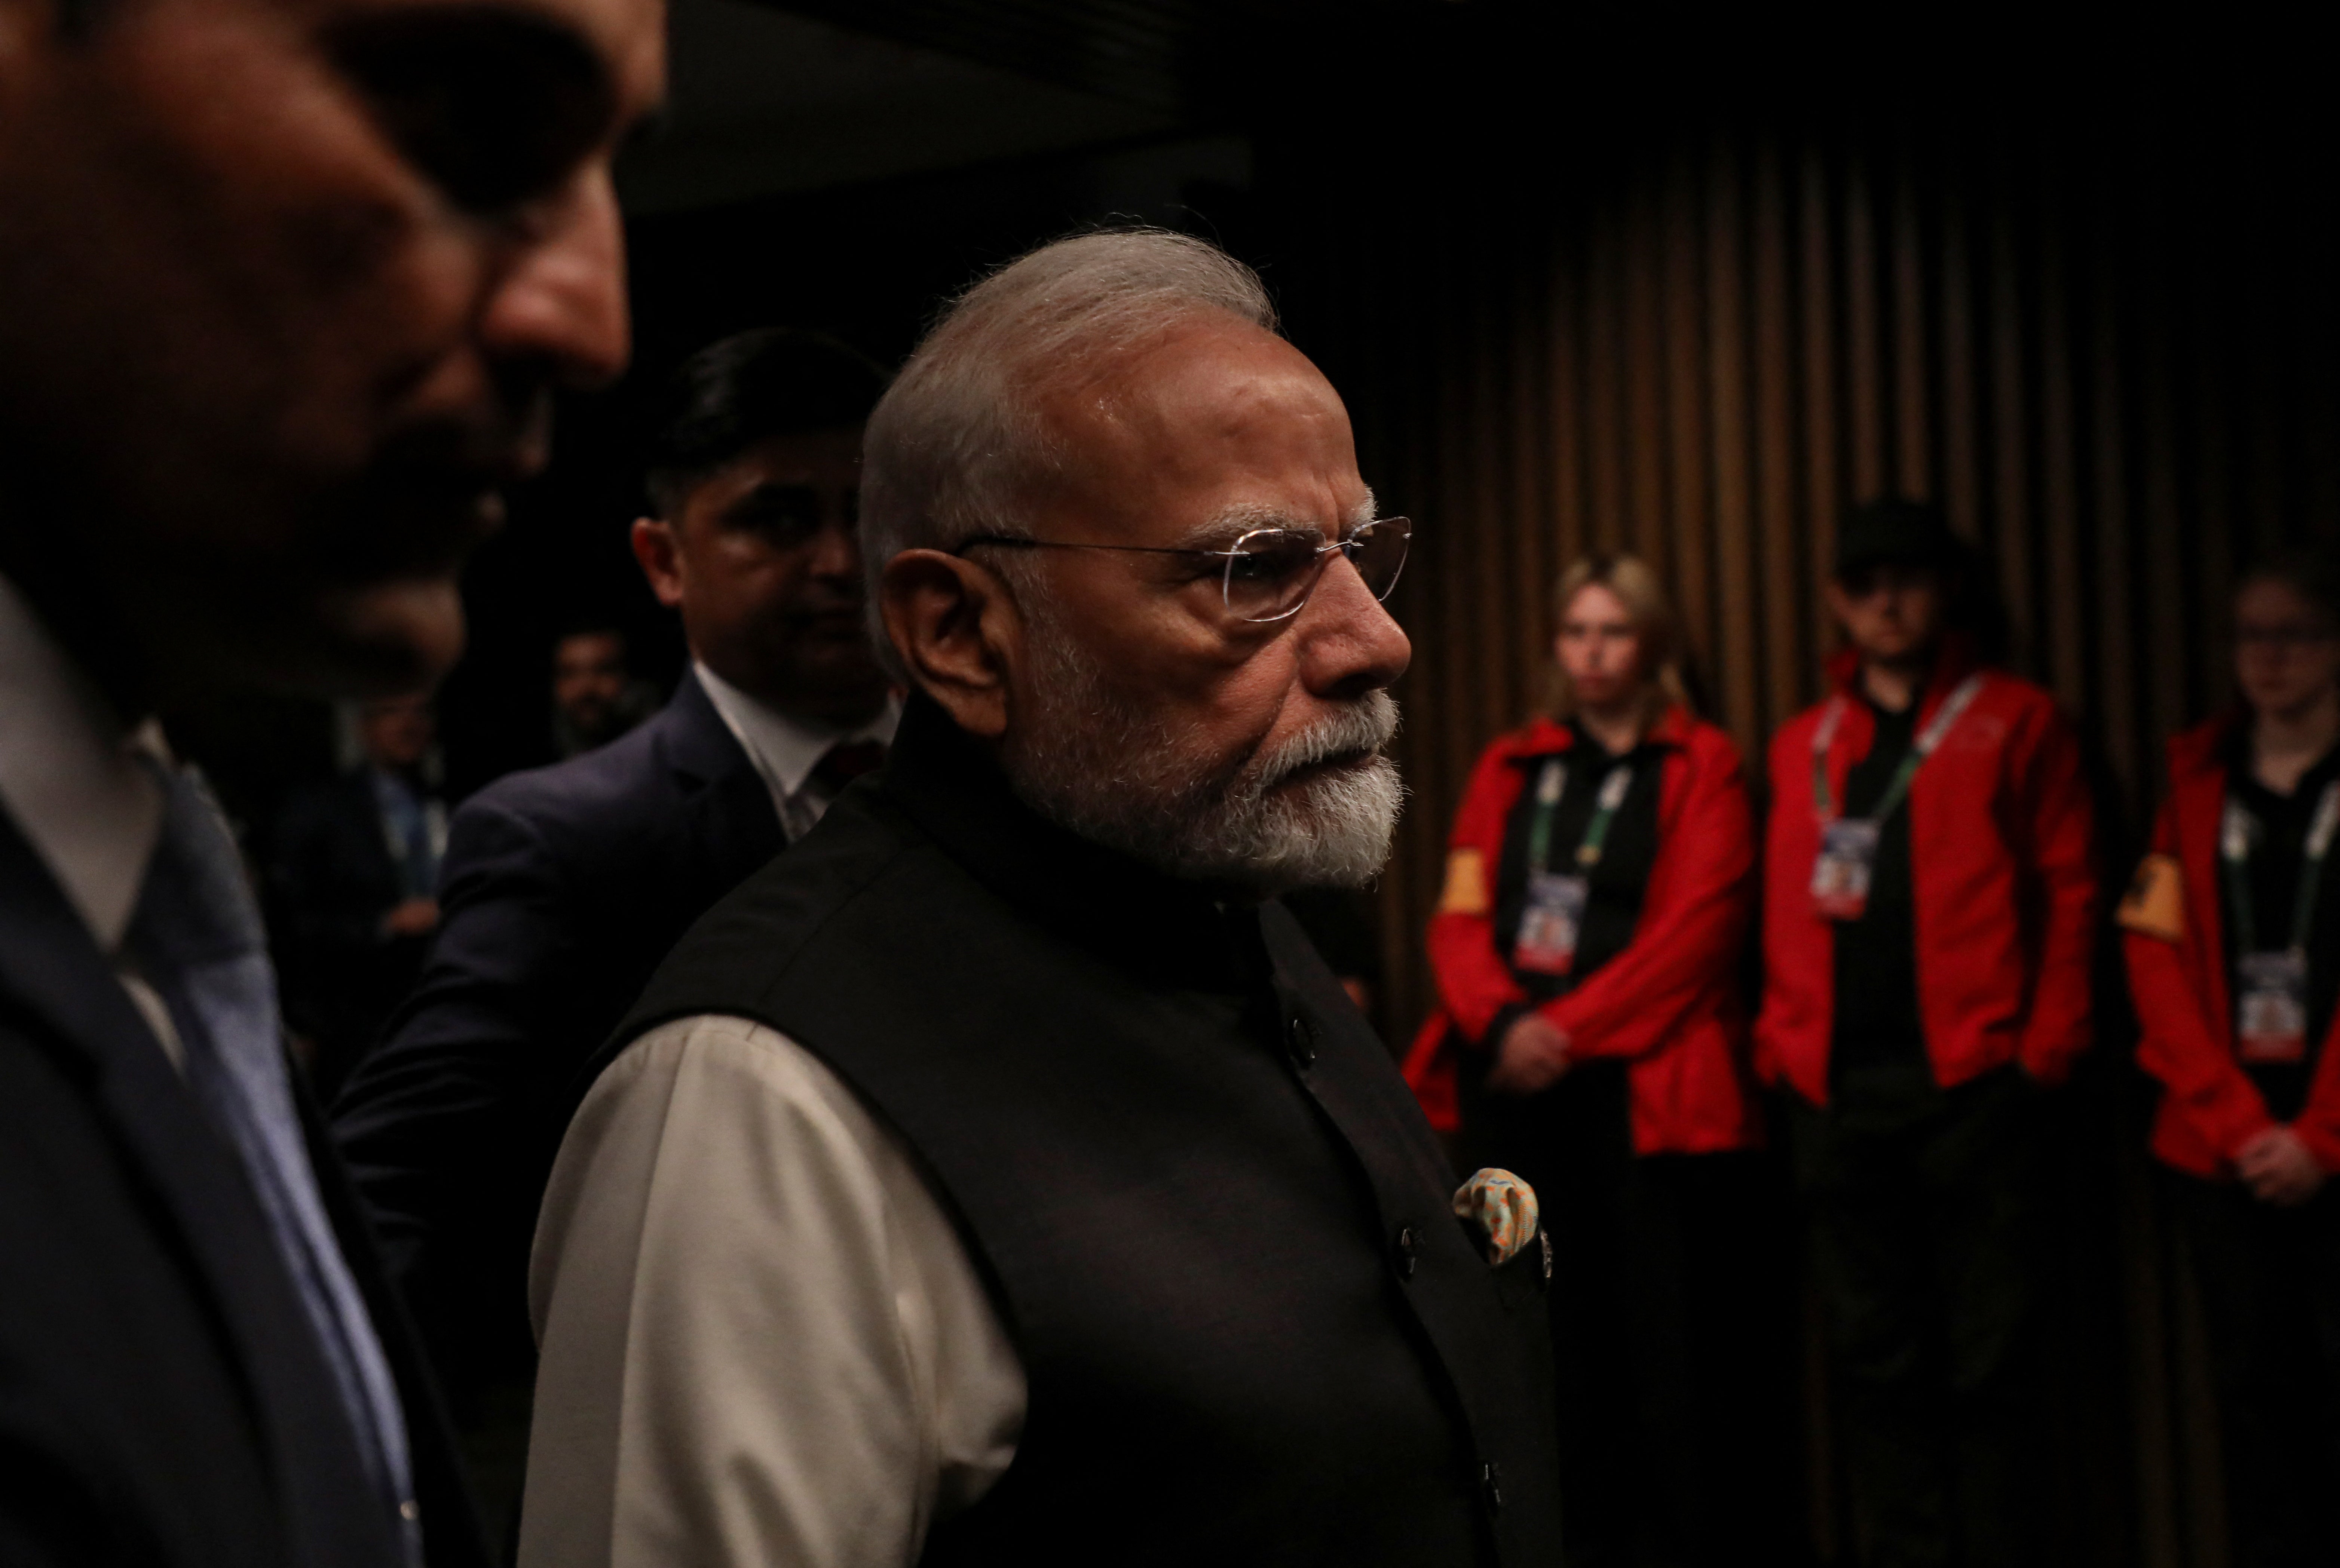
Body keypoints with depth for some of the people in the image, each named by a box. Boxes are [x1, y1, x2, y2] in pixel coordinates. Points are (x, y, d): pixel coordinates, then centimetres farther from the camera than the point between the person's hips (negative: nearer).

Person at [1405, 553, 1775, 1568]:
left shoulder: (1700, 764, 5)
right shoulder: (1510, 768, 17)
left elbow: (1696, 930, -7)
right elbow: (1462, 915, 8)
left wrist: (1569, 1028, -13)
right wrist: (1500, 1021, -11)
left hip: (1649, 1089, -4)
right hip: (1518, 1089, 4)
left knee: (1671, 1353, -6)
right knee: (1554, 1342, 8)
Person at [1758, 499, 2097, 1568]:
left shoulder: (2014, 723, 5)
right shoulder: (1803, 745, 16)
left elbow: (2069, 896, 1)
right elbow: (1786, 910, 15)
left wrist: (2046, 1051, -6)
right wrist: (1780, 1043, 5)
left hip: (1969, 1086, -4)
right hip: (1835, 1093, 4)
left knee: (1985, 1360, 0)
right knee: (1876, 1360, 8)